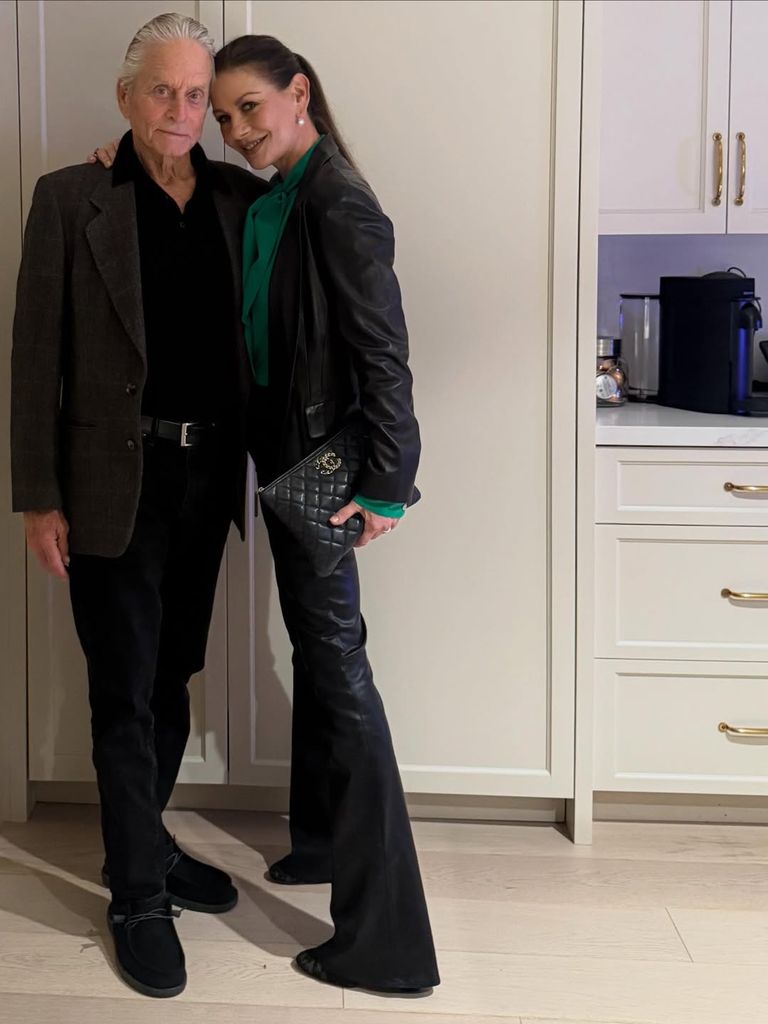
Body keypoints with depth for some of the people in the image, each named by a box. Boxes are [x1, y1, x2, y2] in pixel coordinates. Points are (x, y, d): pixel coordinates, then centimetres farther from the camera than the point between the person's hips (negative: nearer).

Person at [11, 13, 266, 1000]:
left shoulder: (242, 198, 6)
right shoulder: (70, 199, -5)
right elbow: (36, 354, -6)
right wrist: (39, 497, -9)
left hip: (209, 473, 5)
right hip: (116, 481, -4)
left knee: (172, 677, 17)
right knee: (125, 694, 3)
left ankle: (144, 843, 38)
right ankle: (138, 899, 18)